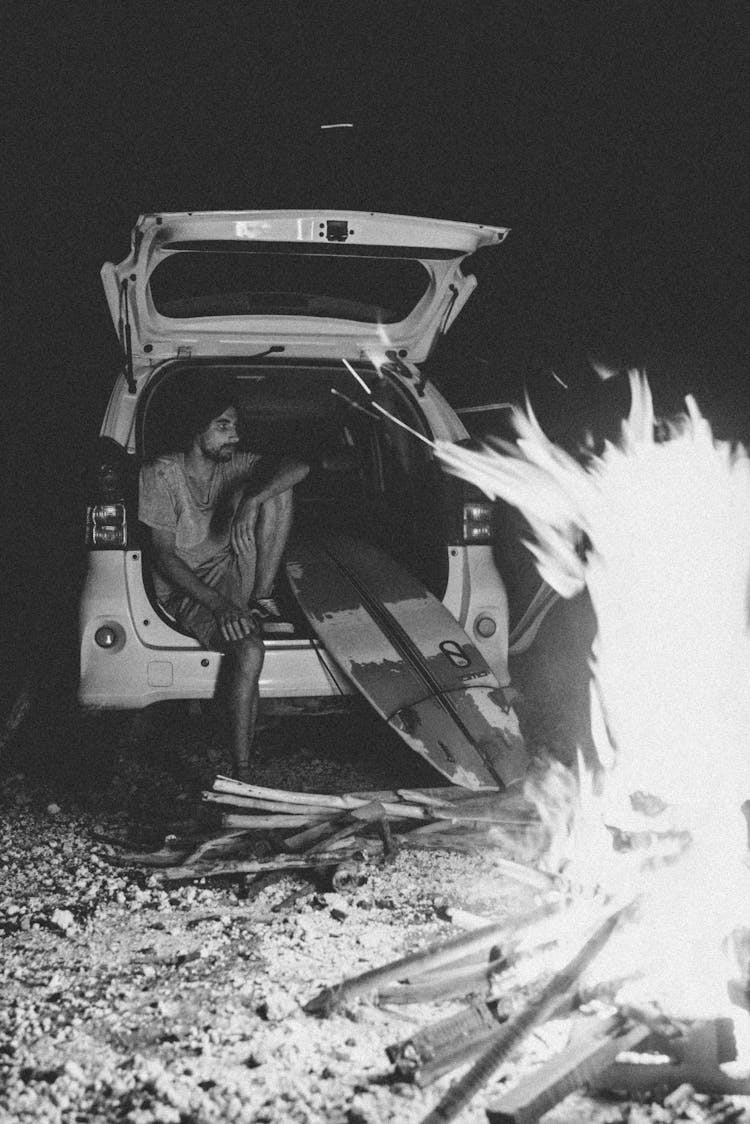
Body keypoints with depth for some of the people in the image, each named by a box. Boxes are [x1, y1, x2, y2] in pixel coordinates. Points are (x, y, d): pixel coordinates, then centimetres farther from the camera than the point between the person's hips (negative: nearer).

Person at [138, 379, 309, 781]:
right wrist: (218, 604, -28)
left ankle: (262, 599, -12)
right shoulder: (161, 475, -12)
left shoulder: (233, 465, 3)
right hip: (185, 588, -5)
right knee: (249, 649, -34)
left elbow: (298, 467, -11)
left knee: (275, 490, -13)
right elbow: (164, 557, -16)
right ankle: (242, 773, -29)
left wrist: (251, 500, -31)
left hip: (232, 575, 6)